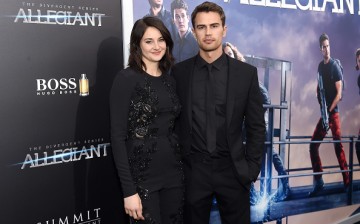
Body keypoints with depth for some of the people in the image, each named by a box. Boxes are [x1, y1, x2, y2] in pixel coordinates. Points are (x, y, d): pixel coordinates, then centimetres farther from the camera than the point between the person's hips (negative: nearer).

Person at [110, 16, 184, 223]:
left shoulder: (169, 79, 8)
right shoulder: (126, 79, -10)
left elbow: (173, 127, 12)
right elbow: (117, 136, -13)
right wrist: (129, 190, -16)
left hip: (174, 174, 6)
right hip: (141, 177, -5)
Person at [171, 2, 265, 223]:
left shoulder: (246, 72, -1)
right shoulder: (178, 72, 0)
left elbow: (256, 127, 2)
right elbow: (173, 122, 4)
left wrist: (252, 168, -2)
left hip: (232, 169, 0)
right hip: (192, 170, 0)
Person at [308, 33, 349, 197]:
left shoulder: (335, 67, -8)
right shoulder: (320, 66, 12)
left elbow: (339, 94, -12)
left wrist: (329, 110, -14)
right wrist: (321, 106, 4)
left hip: (333, 112, -6)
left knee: (338, 146, -8)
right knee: (313, 145, 3)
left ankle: (347, 182, 0)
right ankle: (318, 181, 12)